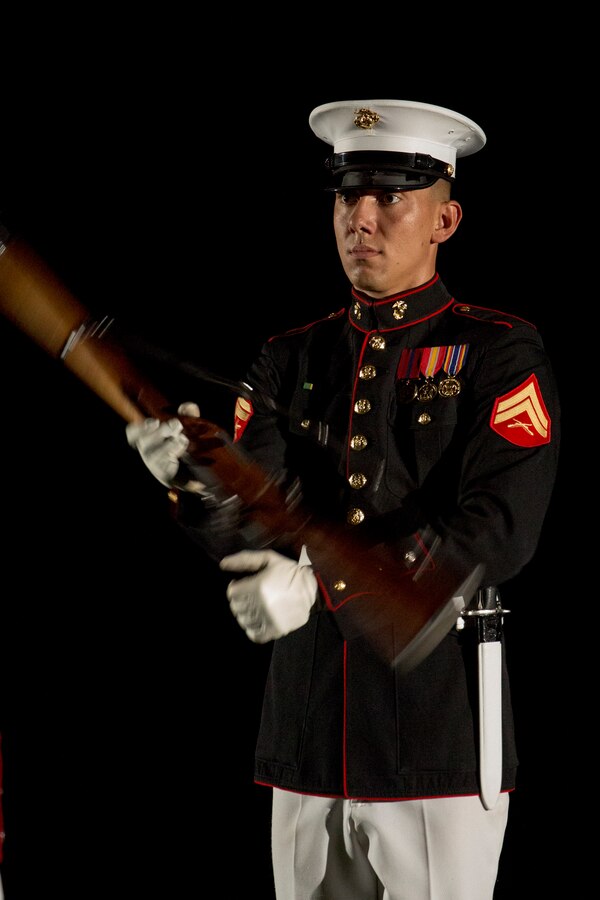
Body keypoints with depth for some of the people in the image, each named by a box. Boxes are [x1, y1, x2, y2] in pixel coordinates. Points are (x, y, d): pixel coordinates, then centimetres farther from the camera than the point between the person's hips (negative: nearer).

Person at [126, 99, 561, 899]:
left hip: (439, 733, -4)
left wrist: (319, 582, -24)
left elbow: (498, 530, -15)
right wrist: (194, 473, -24)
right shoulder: (292, 359, 11)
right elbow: (257, 526, 0)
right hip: (310, 727, 4)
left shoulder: (500, 354, -3)